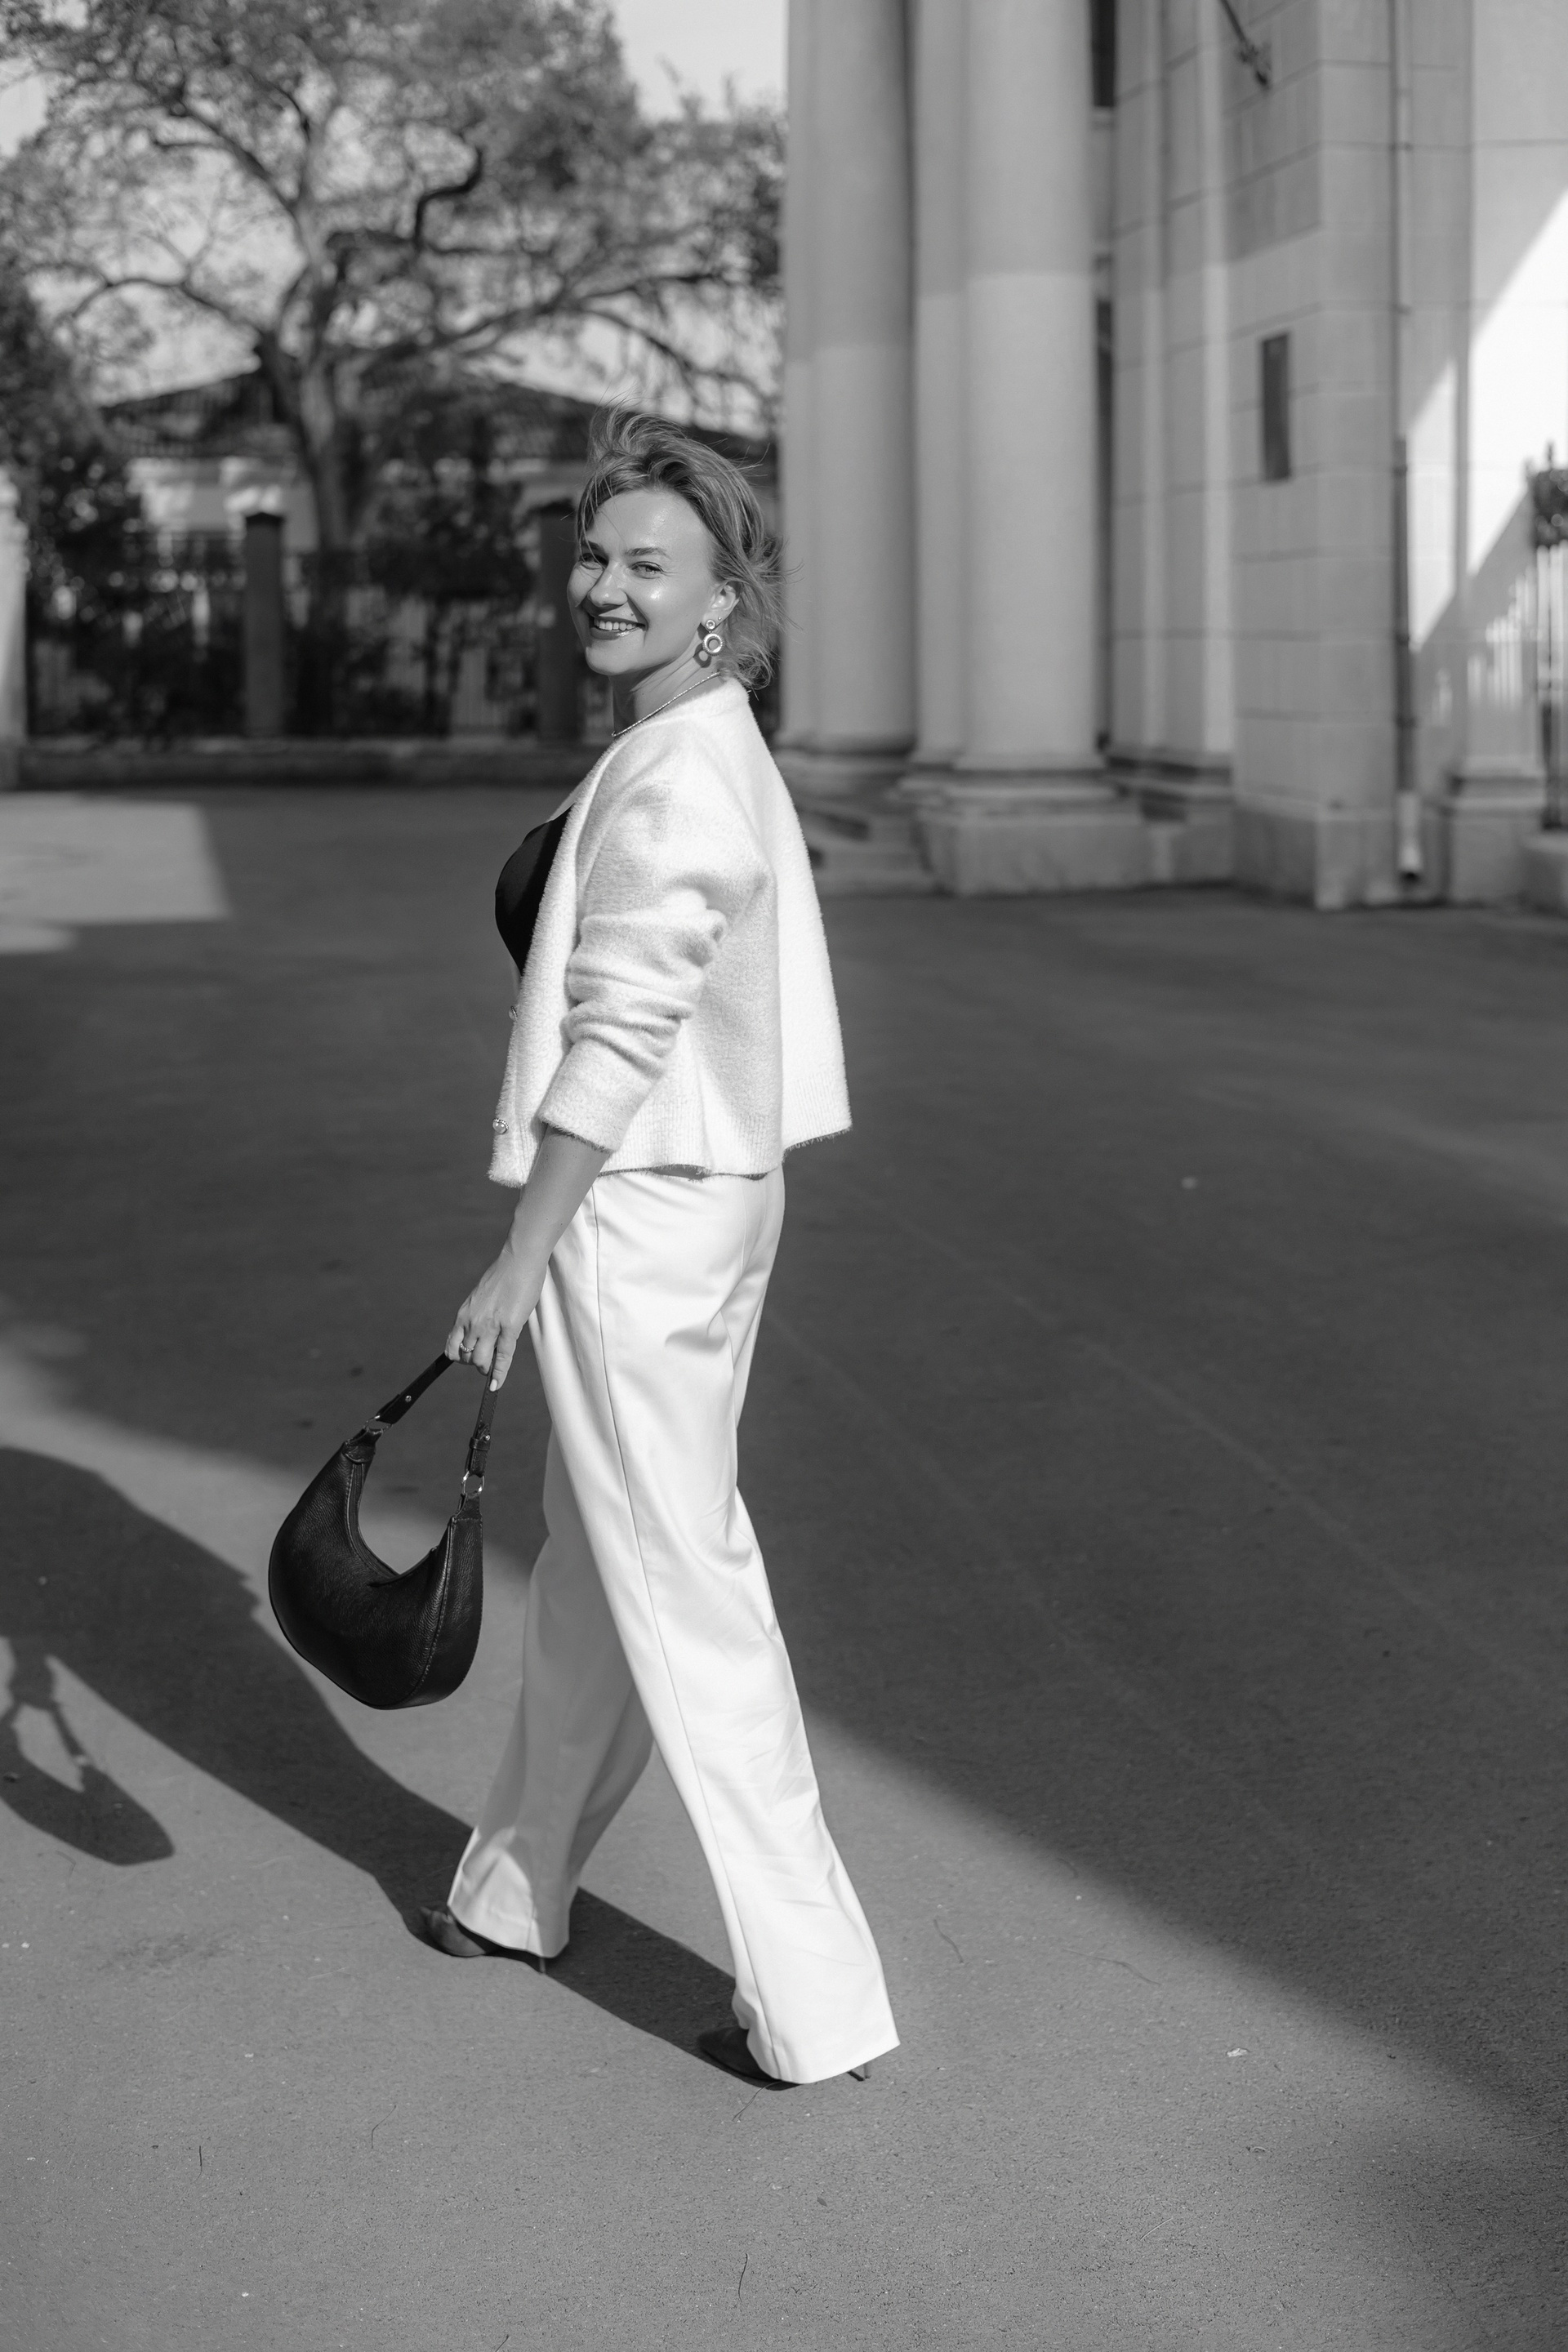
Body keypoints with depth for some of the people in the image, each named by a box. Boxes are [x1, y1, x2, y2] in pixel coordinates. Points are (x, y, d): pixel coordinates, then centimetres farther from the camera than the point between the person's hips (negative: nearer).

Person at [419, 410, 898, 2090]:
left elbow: (619, 1043, -22)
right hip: (710, 1195, 10)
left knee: (685, 1601, -2)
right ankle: (516, 1888, 41)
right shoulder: (724, 762, 12)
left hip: (637, 1216, -10)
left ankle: (814, 2005, 6)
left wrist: (518, 1263, -19)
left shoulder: (671, 784, -19)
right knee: (589, 1565, 22)